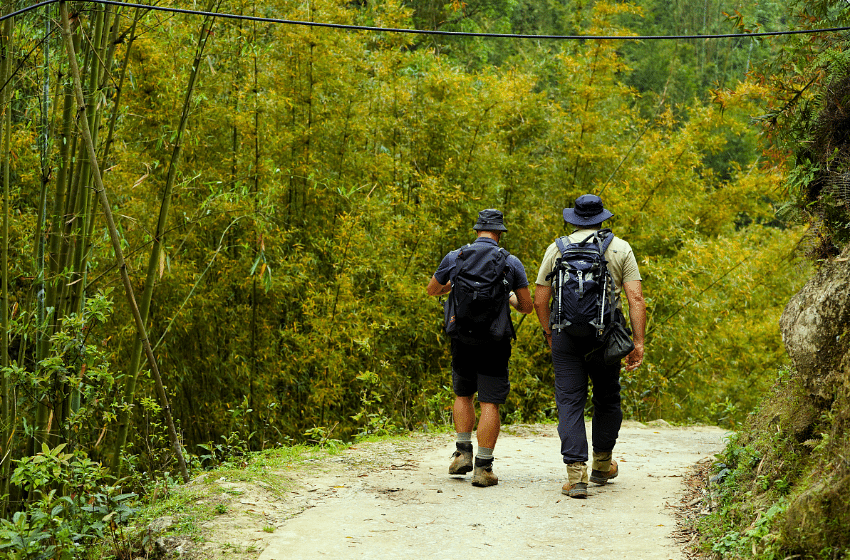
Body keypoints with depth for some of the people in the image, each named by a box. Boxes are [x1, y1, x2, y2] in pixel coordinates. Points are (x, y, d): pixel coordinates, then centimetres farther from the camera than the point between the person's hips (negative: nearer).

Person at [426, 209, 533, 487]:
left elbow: (432, 290, 17)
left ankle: (462, 453, 14)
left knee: (463, 395, 22)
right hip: (495, 343, -2)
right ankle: (483, 468, -1)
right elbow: (527, 306, 4)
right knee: (490, 403, 1)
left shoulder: (454, 258, 1)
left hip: (463, 339, 2)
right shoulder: (512, 263, -2)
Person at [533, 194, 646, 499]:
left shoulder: (557, 249, 6)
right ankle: (602, 465, 30)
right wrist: (638, 342, -3)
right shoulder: (620, 248, 6)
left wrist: (549, 335, 17)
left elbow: (540, 300, 4)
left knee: (570, 402, 2)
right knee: (607, 398, 18)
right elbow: (636, 298, -3)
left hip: (566, 334, 0)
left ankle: (576, 474, -7)